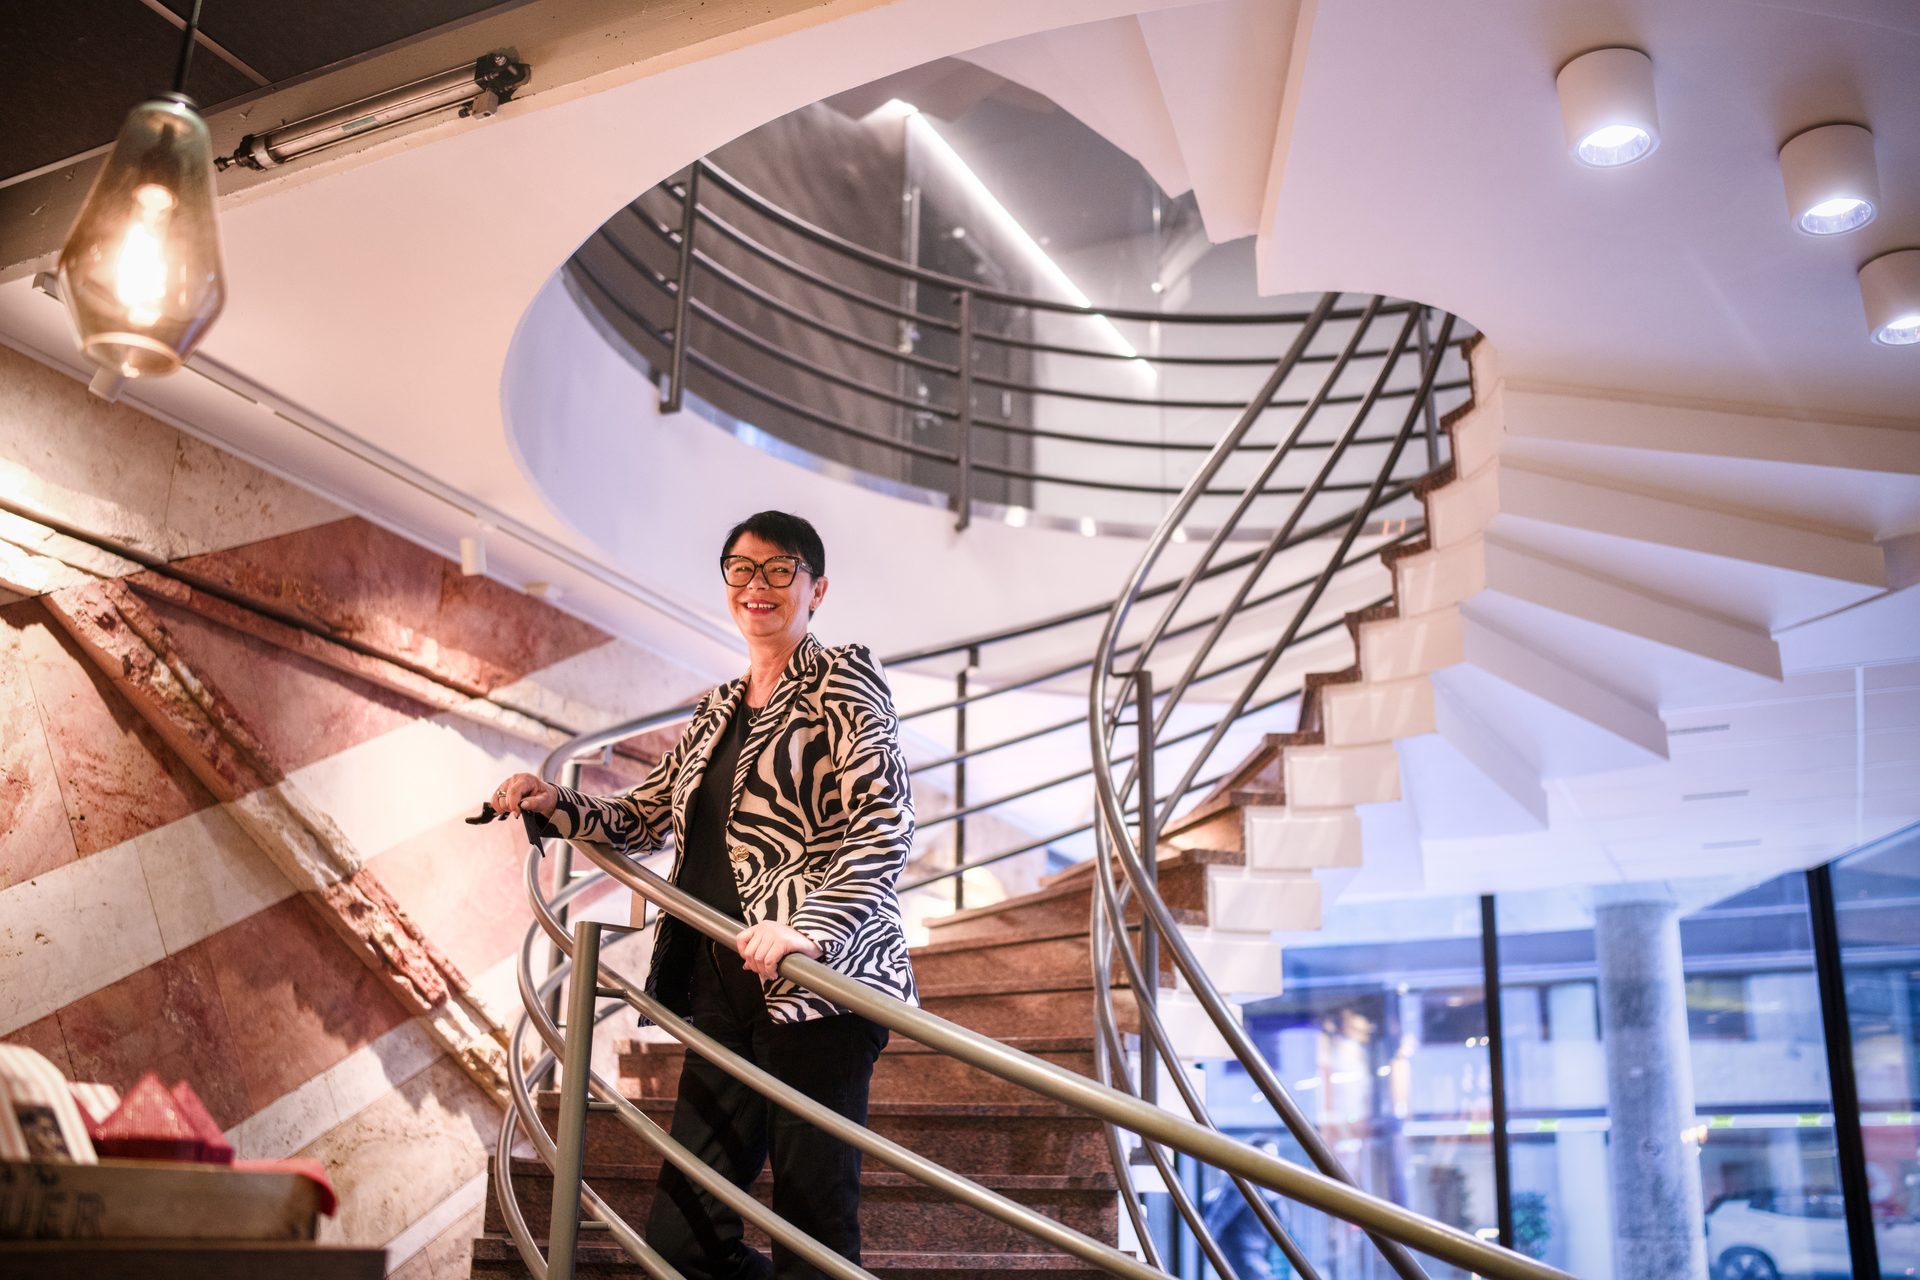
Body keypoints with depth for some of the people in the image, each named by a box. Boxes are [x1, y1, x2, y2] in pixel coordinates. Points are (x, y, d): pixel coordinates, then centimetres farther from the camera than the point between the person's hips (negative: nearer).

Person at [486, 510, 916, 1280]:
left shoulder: (842, 682, -2)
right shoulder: (717, 713, 19)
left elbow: (887, 827, -14)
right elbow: (643, 819, 27)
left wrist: (811, 927, -27)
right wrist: (555, 804, 9)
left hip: (821, 986, -7)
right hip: (727, 992, 7)